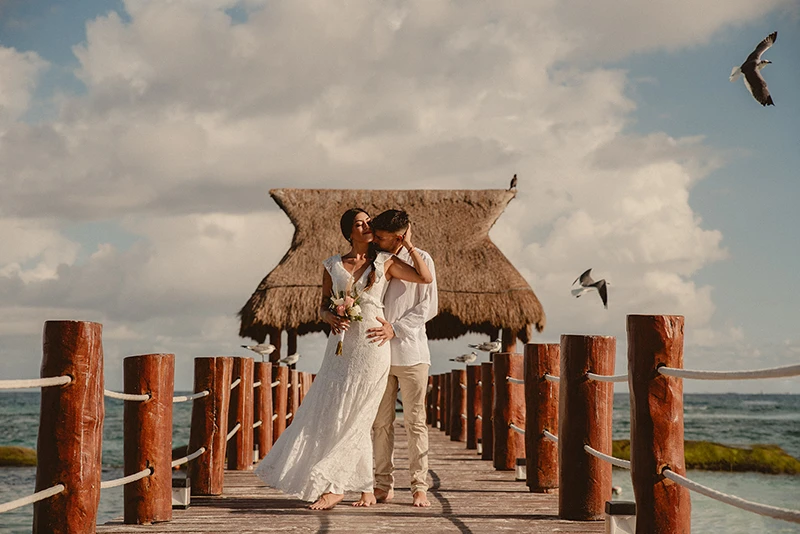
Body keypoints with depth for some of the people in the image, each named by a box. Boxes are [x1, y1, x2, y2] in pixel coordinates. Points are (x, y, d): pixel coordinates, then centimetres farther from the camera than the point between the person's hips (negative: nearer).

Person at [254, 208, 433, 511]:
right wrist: (330, 318, -9)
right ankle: (365, 488, 12)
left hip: (371, 348, -4)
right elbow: (322, 307, 13)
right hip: (341, 346, 4)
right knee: (329, 413, 2)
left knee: (351, 417, -5)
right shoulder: (333, 266, 10)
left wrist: (408, 244, -2)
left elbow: (426, 278, -2)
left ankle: (333, 486, 0)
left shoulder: (385, 263, 4)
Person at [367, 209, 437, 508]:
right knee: (381, 422, 5)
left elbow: (428, 307, -4)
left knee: (415, 422, -1)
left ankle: (419, 487, 4)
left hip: (410, 351, -3)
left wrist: (395, 329, -15)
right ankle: (383, 484, 12)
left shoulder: (421, 260, 0)